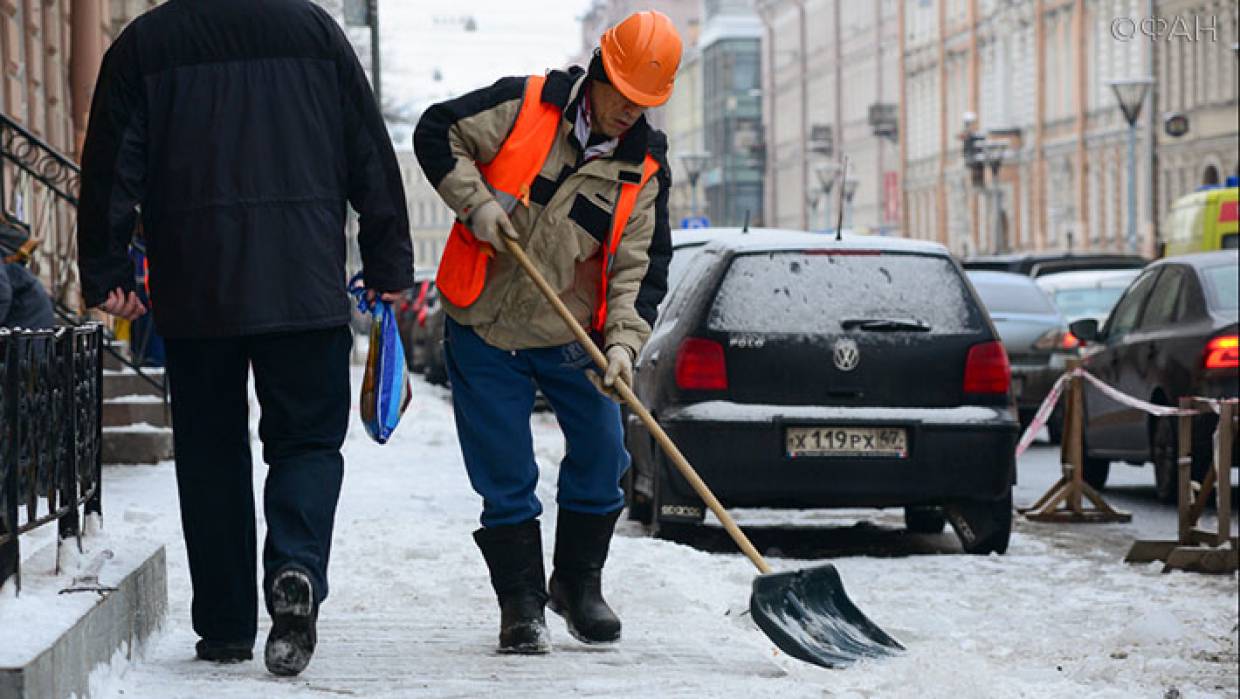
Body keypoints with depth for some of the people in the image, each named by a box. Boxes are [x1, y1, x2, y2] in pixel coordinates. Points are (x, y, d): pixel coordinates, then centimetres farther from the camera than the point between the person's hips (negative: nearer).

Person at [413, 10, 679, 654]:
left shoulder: (644, 170, -2)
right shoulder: (523, 107, -9)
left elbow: (640, 266, -5)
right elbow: (437, 135, -3)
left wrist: (622, 341, -19)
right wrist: (476, 202, -16)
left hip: (571, 338, 3)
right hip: (484, 332, -3)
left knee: (601, 459, 3)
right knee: (506, 479, 0)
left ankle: (578, 583, 24)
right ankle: (521, 605, 10)